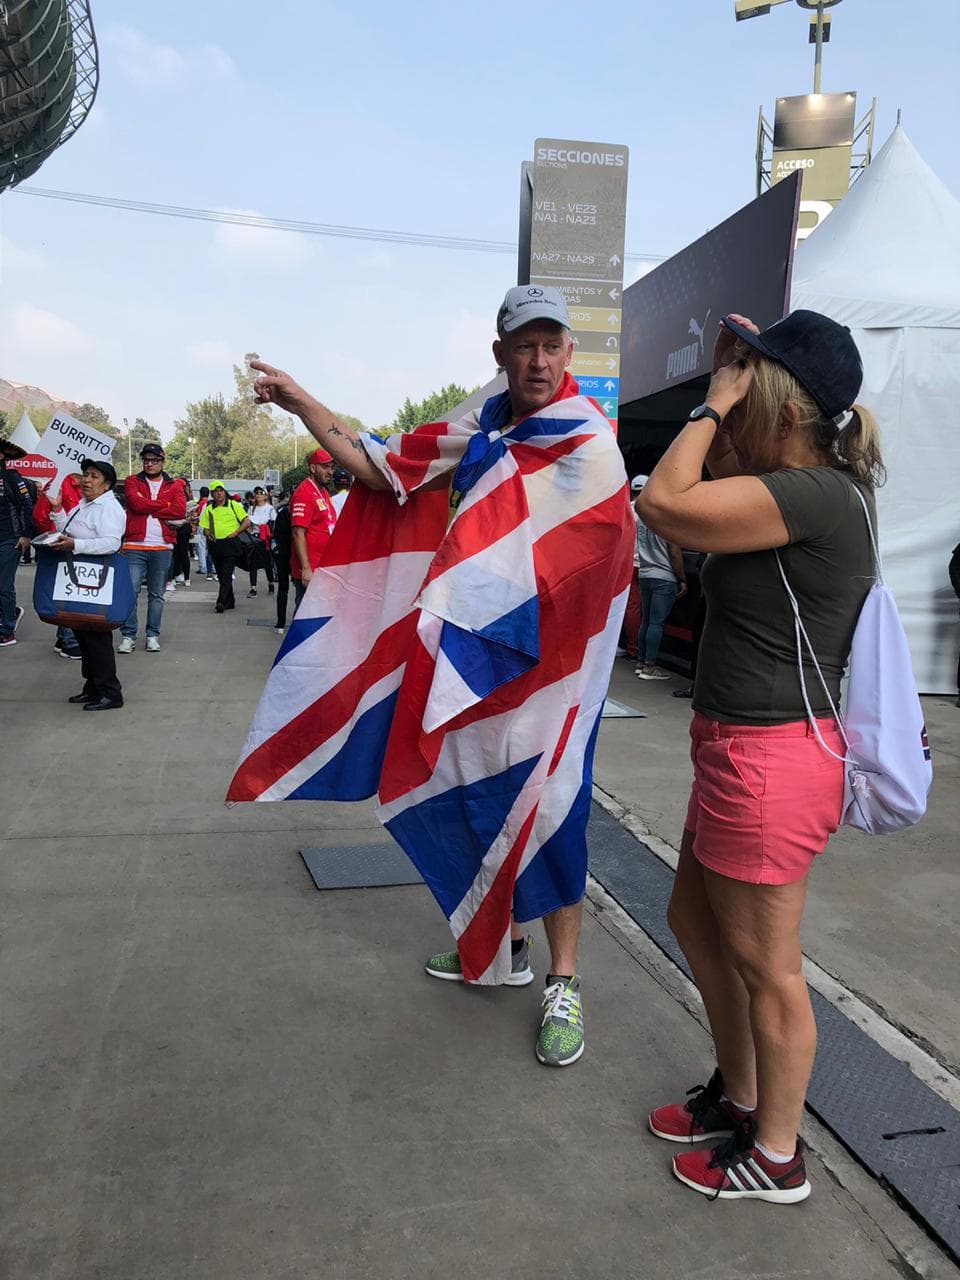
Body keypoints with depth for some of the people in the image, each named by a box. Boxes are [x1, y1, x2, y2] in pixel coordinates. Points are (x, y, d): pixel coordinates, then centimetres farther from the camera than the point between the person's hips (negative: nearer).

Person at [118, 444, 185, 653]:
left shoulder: (174, 485, 10)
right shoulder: (132, 481, 8)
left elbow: (180, 510, -8)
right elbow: (137, 503, -11)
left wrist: (148, 507, -8)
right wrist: (165, 505, -6)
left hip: (162, 547, 1)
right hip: (135, 546, -1)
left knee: (157, 594, 8)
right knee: (130, 591, -5)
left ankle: (153, 635, 16)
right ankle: (128, 636, 3)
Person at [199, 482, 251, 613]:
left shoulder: (233, 505, 1)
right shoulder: (209, 509, 11)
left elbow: (247, 522, 0)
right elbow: (204, 527, 14)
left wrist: (235, 532, -12)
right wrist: (207, 533, -8)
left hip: (230, 544, -5)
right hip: (215, 545, 5)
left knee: (226, 575, -13)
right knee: (221, 576, 10)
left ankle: (221, 602, -20)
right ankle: (230, 602, 21)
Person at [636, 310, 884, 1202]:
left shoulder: (816, 497, -20)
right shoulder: (810, 488, 9)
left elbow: (663, 503, -26)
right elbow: (709, 487, 24)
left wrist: (716, 399, -13)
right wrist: (724, 398, 12)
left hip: (767, 756, -10)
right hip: (739, 748, 10)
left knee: (764, 964, 7)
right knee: (694, 920, 23)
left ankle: (776, 1158, 30)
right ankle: (738, 1096, 44)